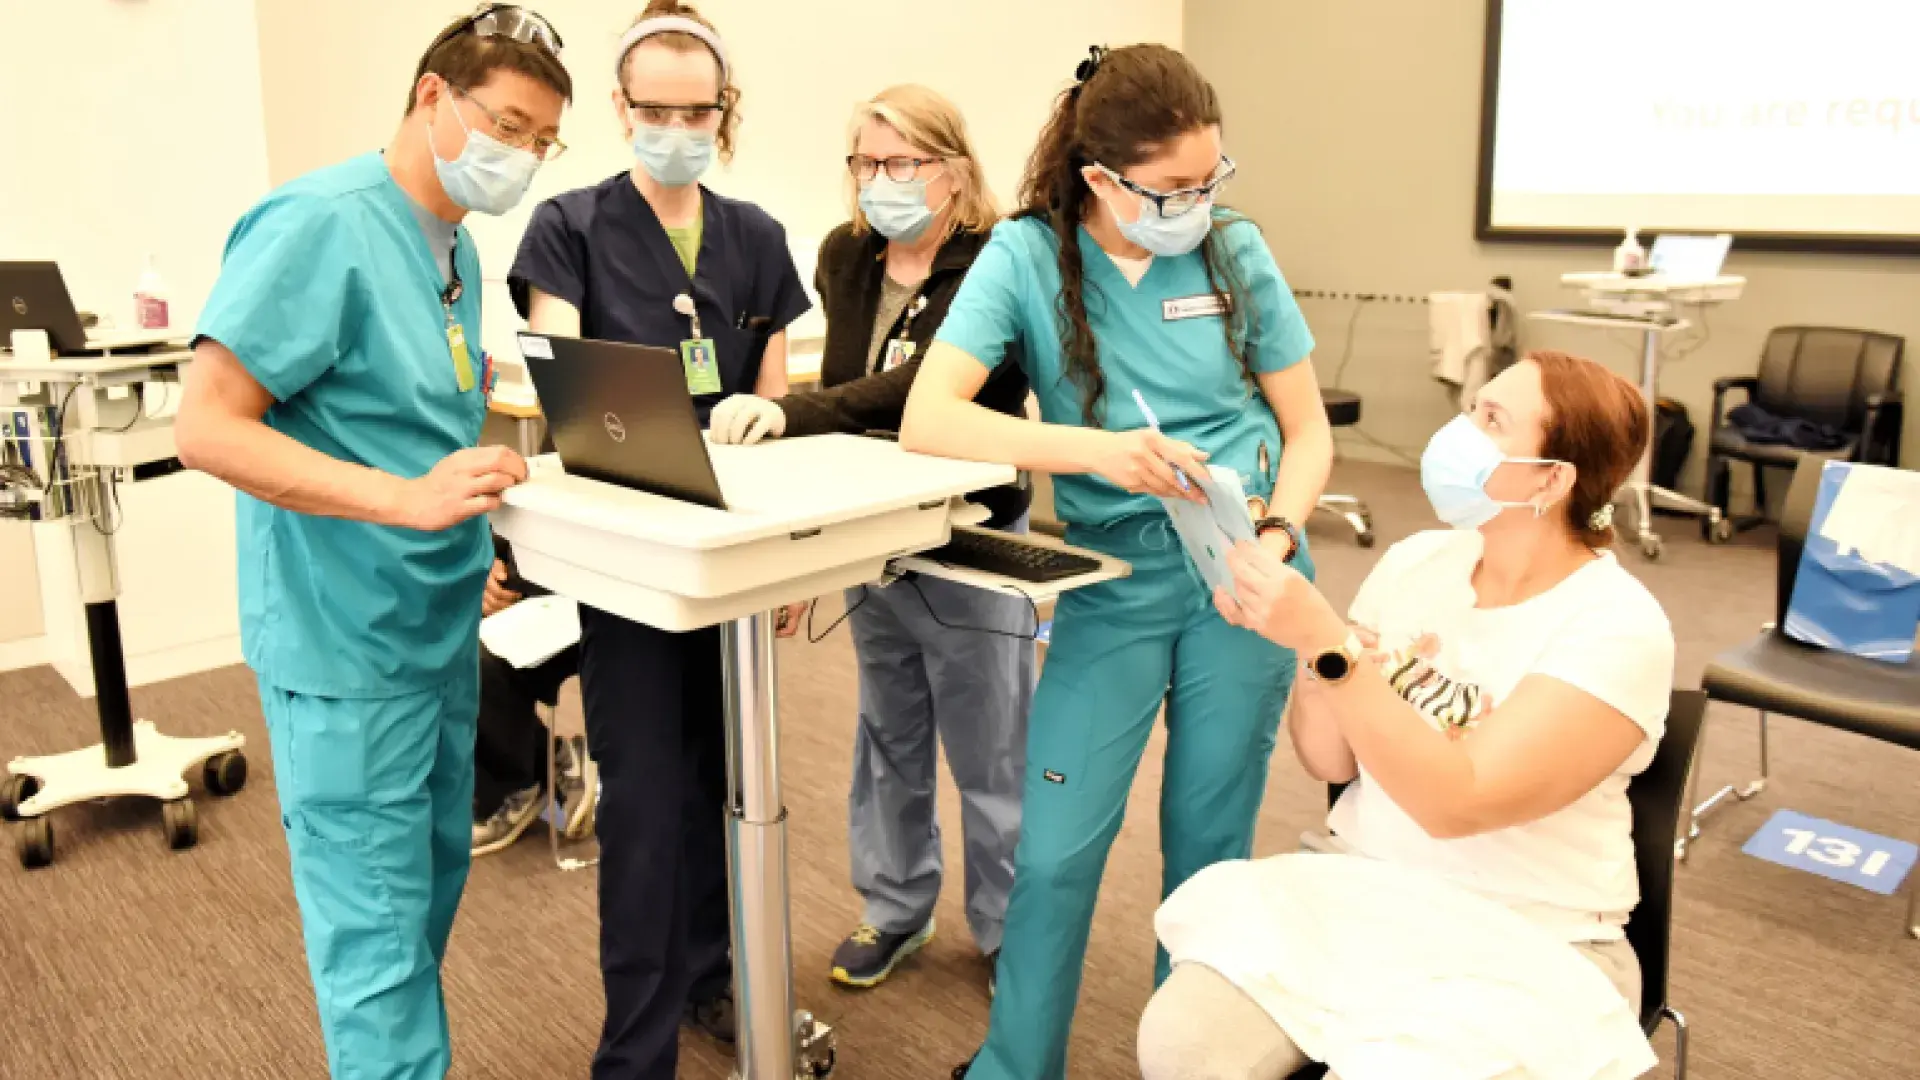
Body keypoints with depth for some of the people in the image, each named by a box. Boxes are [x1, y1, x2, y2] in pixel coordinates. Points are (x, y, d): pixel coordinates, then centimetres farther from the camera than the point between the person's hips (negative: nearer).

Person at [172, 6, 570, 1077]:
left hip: (443, 633, 9)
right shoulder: (321, 223, -16)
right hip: (347, 644, -9)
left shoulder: (455, 246, 10)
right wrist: (409, 498, -30)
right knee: (377, 931, 1)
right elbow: (208, 427, -21)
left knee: (433, 890, 20)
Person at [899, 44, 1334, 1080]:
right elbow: (927, 420, -18)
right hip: (1113, 583, -1)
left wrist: (1279, 533, -14)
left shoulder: (1236, 251, -1)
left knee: (1210, 842, 11)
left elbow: (1307, 428, 5)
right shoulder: (1027, 256, -7)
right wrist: (1097, 451, -29)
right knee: (1055, 851, -2)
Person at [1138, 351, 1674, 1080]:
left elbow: (1457, 802, -24)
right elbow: (1329, 761, 3)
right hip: (1356, 890, 4)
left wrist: (1326, 642, -29)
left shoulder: (1617, 629, -14)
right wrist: (1303, 637, -15)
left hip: (1521, 945, -4)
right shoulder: (1417, 560, 2)